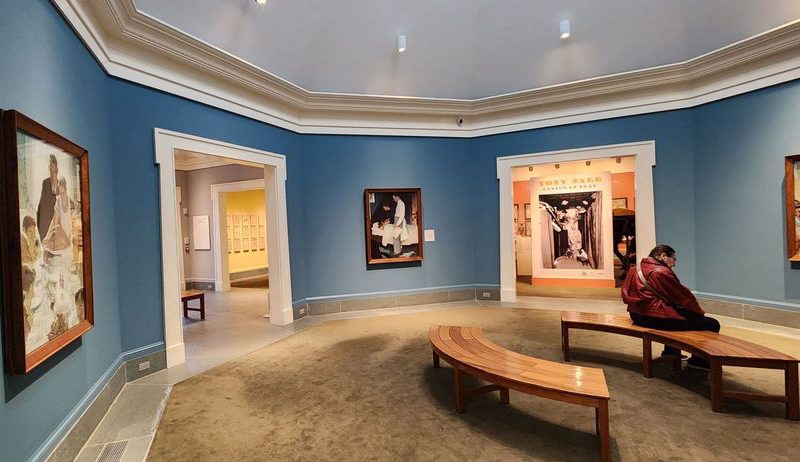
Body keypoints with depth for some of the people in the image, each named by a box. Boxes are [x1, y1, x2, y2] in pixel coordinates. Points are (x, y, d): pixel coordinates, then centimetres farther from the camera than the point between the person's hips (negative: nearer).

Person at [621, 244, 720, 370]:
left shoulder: (634, 270, 11)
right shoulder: (662, 272, -14)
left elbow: (626, 295, 19)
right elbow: (683, 295, -7)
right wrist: (700, 312, 11)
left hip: (637, 316, 10)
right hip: (656, 318, -10)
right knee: (712, 324, -3)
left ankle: (670, 351, 43)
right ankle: (698, 360, 14)